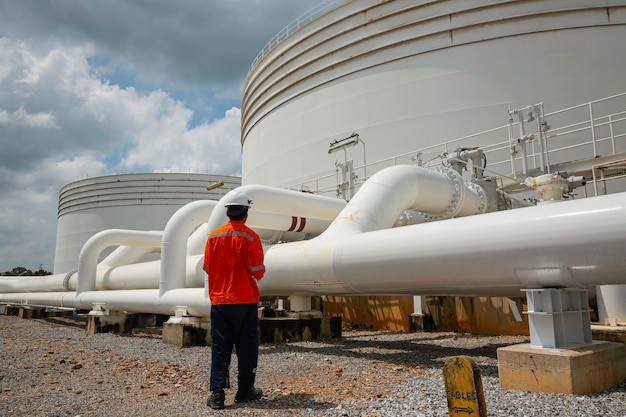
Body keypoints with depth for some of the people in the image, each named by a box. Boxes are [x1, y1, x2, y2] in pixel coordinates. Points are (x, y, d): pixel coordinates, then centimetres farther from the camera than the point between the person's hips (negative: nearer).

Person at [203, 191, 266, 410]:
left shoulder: (213, 236, 0)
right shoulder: (250, 237, -10)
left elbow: (208, 268, 6)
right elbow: (258, 271, -11)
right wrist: (260, 271, 11)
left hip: (219, 300, 3)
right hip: (245, 300, -2)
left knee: (220, 346, 8)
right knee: (246, 346, 10)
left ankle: (217, 392, 3)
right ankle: (245, 390, 19)